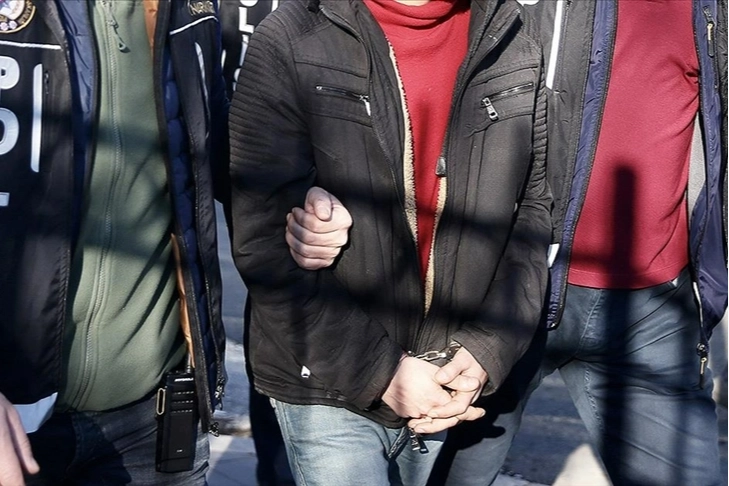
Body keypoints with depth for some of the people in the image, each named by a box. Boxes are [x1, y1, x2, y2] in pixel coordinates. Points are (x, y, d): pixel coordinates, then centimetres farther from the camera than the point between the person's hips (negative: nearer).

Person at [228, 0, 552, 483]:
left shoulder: (514, 44, 1)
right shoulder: (290, 41, -10)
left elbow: (534, 208, 2)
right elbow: (264, 239, -14)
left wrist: (487, 349, -9)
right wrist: (380, 370, -15)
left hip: (457, 387, 4)